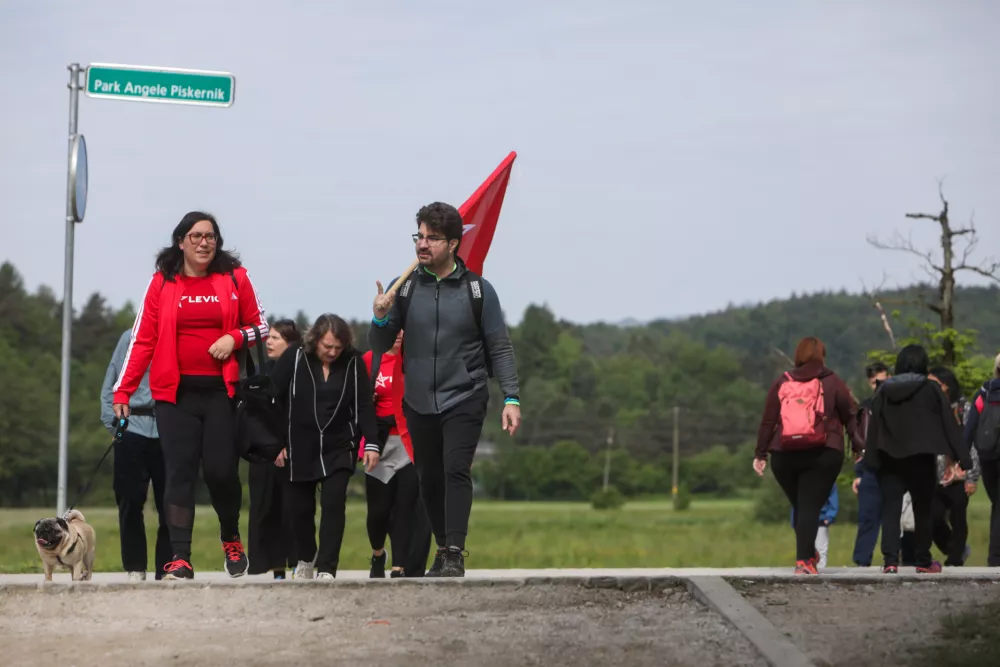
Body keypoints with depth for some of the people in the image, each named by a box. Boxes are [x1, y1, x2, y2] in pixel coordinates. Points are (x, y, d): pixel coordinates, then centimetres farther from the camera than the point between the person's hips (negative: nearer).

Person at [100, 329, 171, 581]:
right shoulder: (130, 338, 8)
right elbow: (111, 383, 9)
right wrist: (111, 420, 2)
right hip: (132, 429, 1)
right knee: (130, 501, 0)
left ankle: (166, 569, 10)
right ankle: (134, 568, 9)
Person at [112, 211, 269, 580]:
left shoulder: (235, 278, 5)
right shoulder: (162, 283, 4)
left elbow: (260, 327, 13)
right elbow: (143, 340, 2)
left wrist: (235, 338, -9)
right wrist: (123, 390, -5)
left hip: (221, 390, 0)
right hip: (176, 393, 0)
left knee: (221, 470, -3)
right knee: (179, 472, -5)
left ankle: (231, 539, 24)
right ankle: (180, 558, -7)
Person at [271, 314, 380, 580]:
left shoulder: (353, 361, -4)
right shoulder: (294, 357, -8)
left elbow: (364, 405, -1)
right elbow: (273, 399, -3)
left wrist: (371, 443, -9)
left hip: (339, 448, 0)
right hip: (301, 448, 0)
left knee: (334, 503, -14)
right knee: (300, 508, 8)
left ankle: (326, 569, -14)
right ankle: (306, 558, 34)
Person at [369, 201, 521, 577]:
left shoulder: (478, 290, -1)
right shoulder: (405, 288, 3)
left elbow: (500, 348, 1)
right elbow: (380, 348, 6)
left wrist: (511, 398, -8)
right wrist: (380, 320, -15)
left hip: (464, 400, -3)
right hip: (419, 403, 3)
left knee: (456, 470, -17)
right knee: (429, 479, 9)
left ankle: (455, 555, -18)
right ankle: (442, 550, 23)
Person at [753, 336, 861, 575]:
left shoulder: (781, 383, 9)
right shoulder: (832, 383, 3)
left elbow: (767, 422, 7)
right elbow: (851, 416, 1)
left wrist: (760, 454, 10)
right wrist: (859, 447, 6)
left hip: (784, 456, 2)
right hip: (823, 455, -2)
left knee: (799, 506, 16)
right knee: (811, 507, -3)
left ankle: (808, 553, 27)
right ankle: (803, 560, -14)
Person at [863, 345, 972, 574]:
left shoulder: (884, 391, 4)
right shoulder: (930, 389, -4)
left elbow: (874, 427, 1)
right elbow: (949, 424, -4)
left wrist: (871, 460, 1)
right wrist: (962, 457, -2)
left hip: (890, 458, 2)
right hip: (921, 458, -2)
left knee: (890, 509, 0)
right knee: (922, 509, 10)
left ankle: (890, 560, -13)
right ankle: (923, 561, 16)